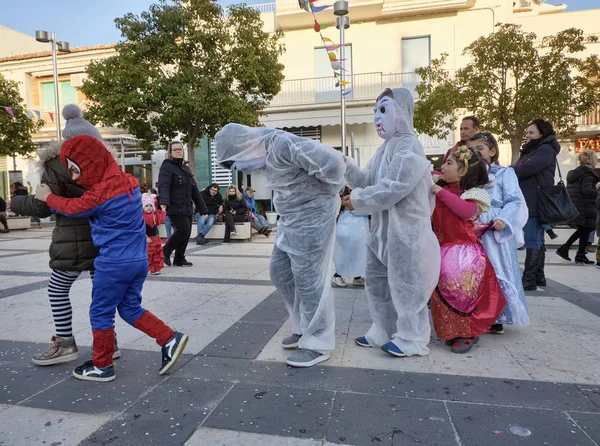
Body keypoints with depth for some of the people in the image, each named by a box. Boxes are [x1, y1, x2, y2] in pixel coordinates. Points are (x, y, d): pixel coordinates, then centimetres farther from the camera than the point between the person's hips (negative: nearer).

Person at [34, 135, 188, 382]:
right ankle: (170, 339, 9)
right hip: (138, 259, 8)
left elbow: (73, 208, -1)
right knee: (130, 308, 18)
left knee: (100, 313, 10)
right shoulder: (128, 180, 5)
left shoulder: (101, 193, -19)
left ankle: (102, 366, 24)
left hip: (115, 263, -8)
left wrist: (48, 197, 17)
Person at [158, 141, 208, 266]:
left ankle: (179, 259, 18)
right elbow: (163, 186, -22)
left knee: (186, 233, 6)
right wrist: (164, 202, -41)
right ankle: (165, 253, 6)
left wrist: (203, 209, 17)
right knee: (183, 231, -14)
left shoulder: (186, 168, 20)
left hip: (187, 208, 8)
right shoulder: (167, 167, -5)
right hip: (175, 208, -8)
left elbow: (194, 190, 20)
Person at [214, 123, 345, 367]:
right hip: (291, 220, 10)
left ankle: (318, 343, 13)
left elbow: (330, 160, -28)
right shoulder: (267, 152, 10)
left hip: (312, 217, -10)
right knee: (280, 272, 14)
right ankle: (304, 327, 28)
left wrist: (330, 191, -12)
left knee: (308, 279, -3)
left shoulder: (283, 145, -21)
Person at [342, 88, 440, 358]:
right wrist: (346, 165, -2)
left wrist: (357, 200, -14)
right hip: (382, 229, 10)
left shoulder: (410, 149, -14)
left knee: (405, 284, 0)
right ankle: (383, 332, 29)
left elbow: (391, 190, -23)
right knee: (376, 280, 15)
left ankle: (411, 339, 17)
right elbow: (368, 180, 11)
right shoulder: (385, 149, 17)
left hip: (406, 231, -10)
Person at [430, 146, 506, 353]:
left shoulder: (472, 193, -8)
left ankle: (467, 334, 12)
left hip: (463, 252, -6)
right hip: (441, 252, 6)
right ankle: (451, 332, 25)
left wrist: (440, 191, -25)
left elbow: (467, 211, -28)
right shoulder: (438, 190, 10)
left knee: (462, 292, -7)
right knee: (443, 293, 9)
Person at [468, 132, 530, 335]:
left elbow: (514, 201, -7)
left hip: (495, 233, -3)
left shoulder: (504, 173, 2)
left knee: (496, 273, 2)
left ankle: (497, 318, 16)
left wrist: (504, 219, -22)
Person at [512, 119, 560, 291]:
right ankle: (539, 277, 20)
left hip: (536, 204, -9)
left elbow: (525, 169, -20)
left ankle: (529, 280, -7)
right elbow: (516, 168, 14)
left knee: (532, 241, -9)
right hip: (528, 203, 9)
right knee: (537, 240, 13)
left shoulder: (545, 150, -8)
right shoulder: (531, 150, 22)